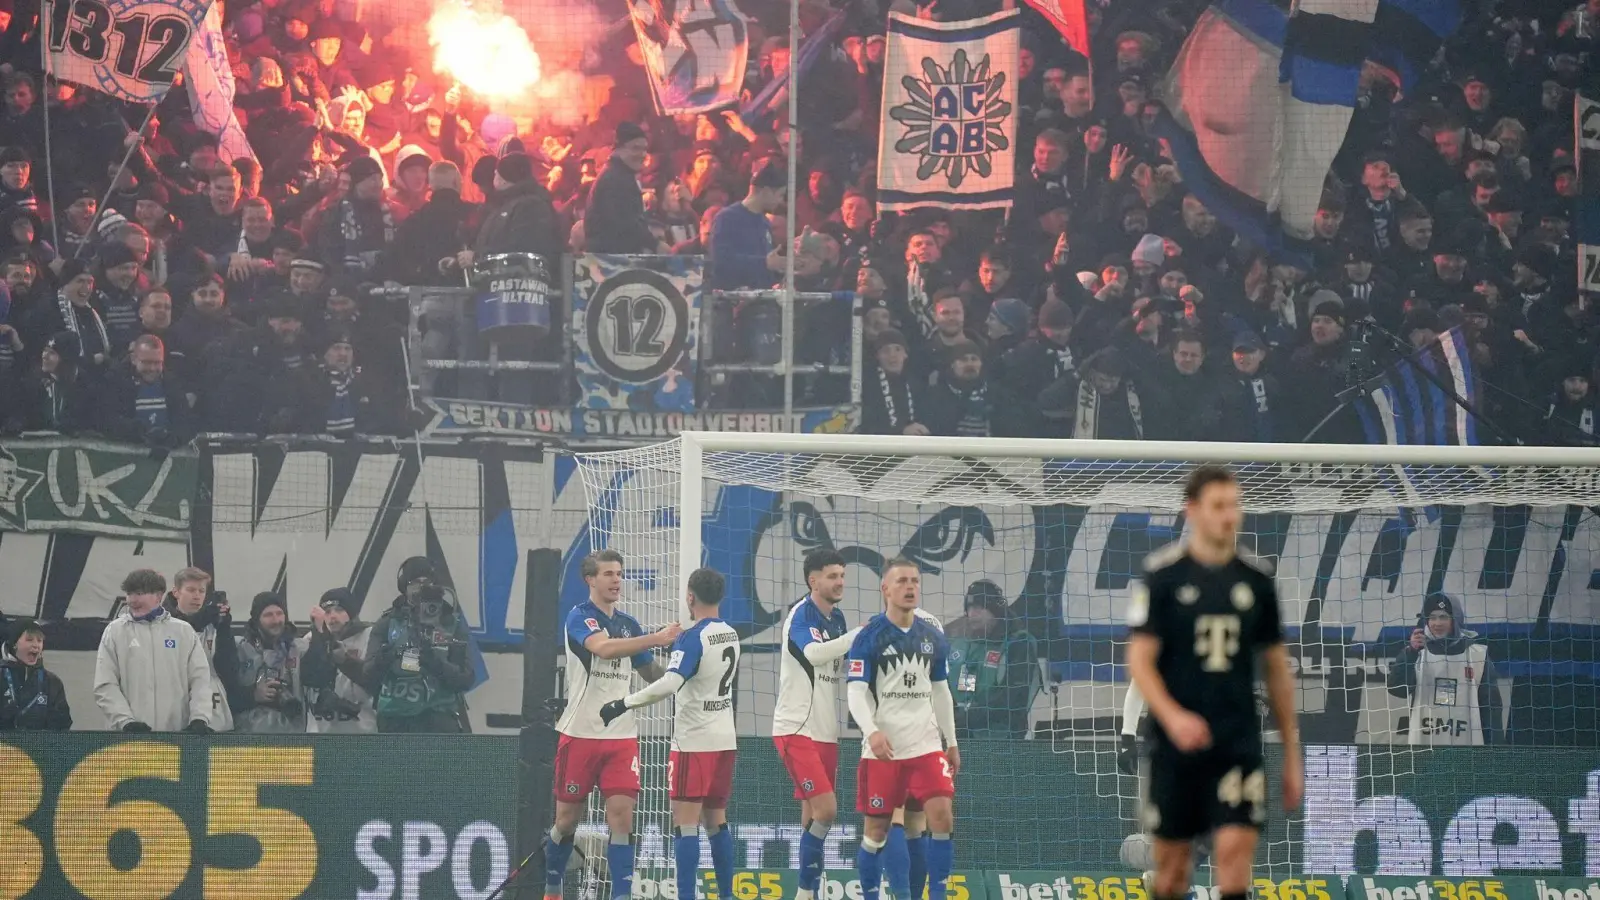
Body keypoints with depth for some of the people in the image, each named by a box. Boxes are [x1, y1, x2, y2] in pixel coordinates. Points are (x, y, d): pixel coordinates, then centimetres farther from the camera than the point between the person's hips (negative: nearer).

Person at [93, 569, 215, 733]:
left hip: (177, 735, 1)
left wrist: (200, 719, -11)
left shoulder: (183, 632, 9)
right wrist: (126, 721, -14)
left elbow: (200, 678, 5)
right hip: (129, 738, -1)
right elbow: (105, 686, 0)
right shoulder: (115, 631, 5)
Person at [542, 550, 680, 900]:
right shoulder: (580, 617, -7)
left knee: (622, 815, -9)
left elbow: (653, 673, 17)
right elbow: (603, 648, -28)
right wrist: (655, 638, -36)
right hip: (580, 734, -4)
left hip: (621, 736, 4)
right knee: (568, 818, 5)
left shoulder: (629, 624, 10)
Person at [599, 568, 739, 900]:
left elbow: (669, 684, -28)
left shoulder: (692, 638, -16)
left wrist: (622, 704, -25)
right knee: (716, 820, 15)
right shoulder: (731, 634, 7)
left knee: (685, 823, -7)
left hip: (694, 741, -8)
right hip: (725, 739, 8)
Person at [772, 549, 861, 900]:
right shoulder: (800, 616, -11)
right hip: (796, 729, -8)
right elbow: (813, 652, -30)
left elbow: (846, 664, 16)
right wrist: (861, 635, -33)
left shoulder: (837, 620, 12)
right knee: (825, 809, -16)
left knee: (814, 816, 8)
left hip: (826, 732, 8)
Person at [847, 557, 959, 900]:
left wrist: (951, 742, 18)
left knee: (942, 818, -9)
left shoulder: (933, 637, 9)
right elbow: (856, 693, -11)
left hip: (926, 746, 4)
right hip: (882, 750, -3)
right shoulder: (869, 637, -5)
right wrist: (872, 731, -27)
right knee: (876, 829, 1)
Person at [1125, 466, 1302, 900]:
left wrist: (1292, 755, 13)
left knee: (1235, 848, -13)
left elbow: (1277, 669, 13)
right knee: (1172, 863, 7)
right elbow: (1140, 660, -6)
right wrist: (1172, 716, -24)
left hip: (1239, 745, 1)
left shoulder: (1256, 577, 6)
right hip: (1176, 744, -1)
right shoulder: (1163, 574, -3)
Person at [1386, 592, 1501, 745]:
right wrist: (1410, 652, -19)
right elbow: (1398, 689, -7)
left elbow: (1490, 704, 5)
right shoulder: (1418, 652, 6)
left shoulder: (1477, 655, 3)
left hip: (1465, 746, -1)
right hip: (1422, 744, 1)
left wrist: (1490, 748, -2)